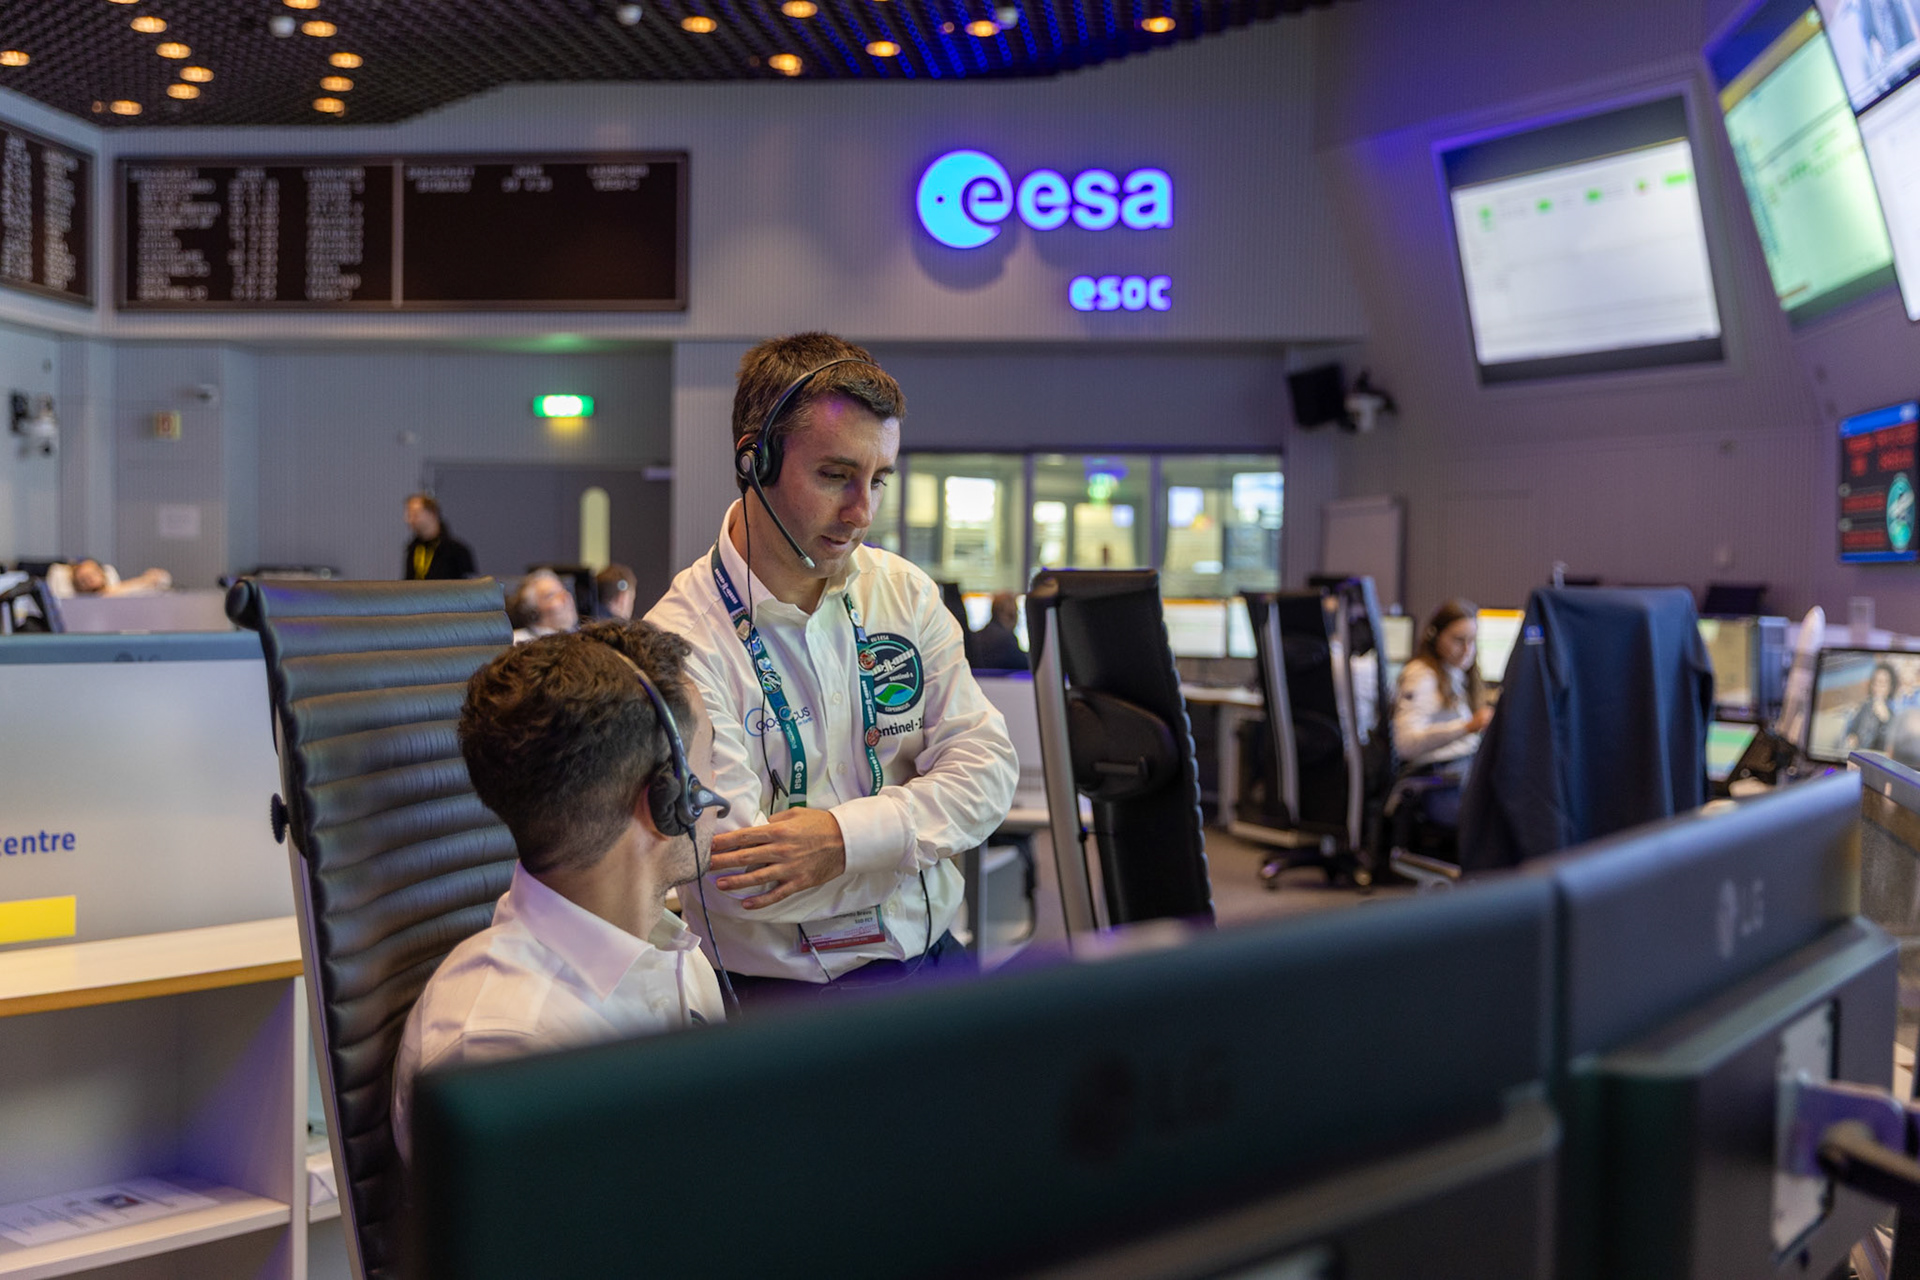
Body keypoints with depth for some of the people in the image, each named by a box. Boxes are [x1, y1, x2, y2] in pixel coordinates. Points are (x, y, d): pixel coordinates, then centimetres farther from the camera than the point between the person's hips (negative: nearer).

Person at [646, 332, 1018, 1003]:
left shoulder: (905, 592, 7)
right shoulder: (681, 643, -13)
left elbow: (987, 766, -1)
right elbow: (746, 883, -18)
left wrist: (851, 836, -17)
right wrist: (916, 826, -7)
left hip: (929, 955, 6)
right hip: (784, 987, -5)